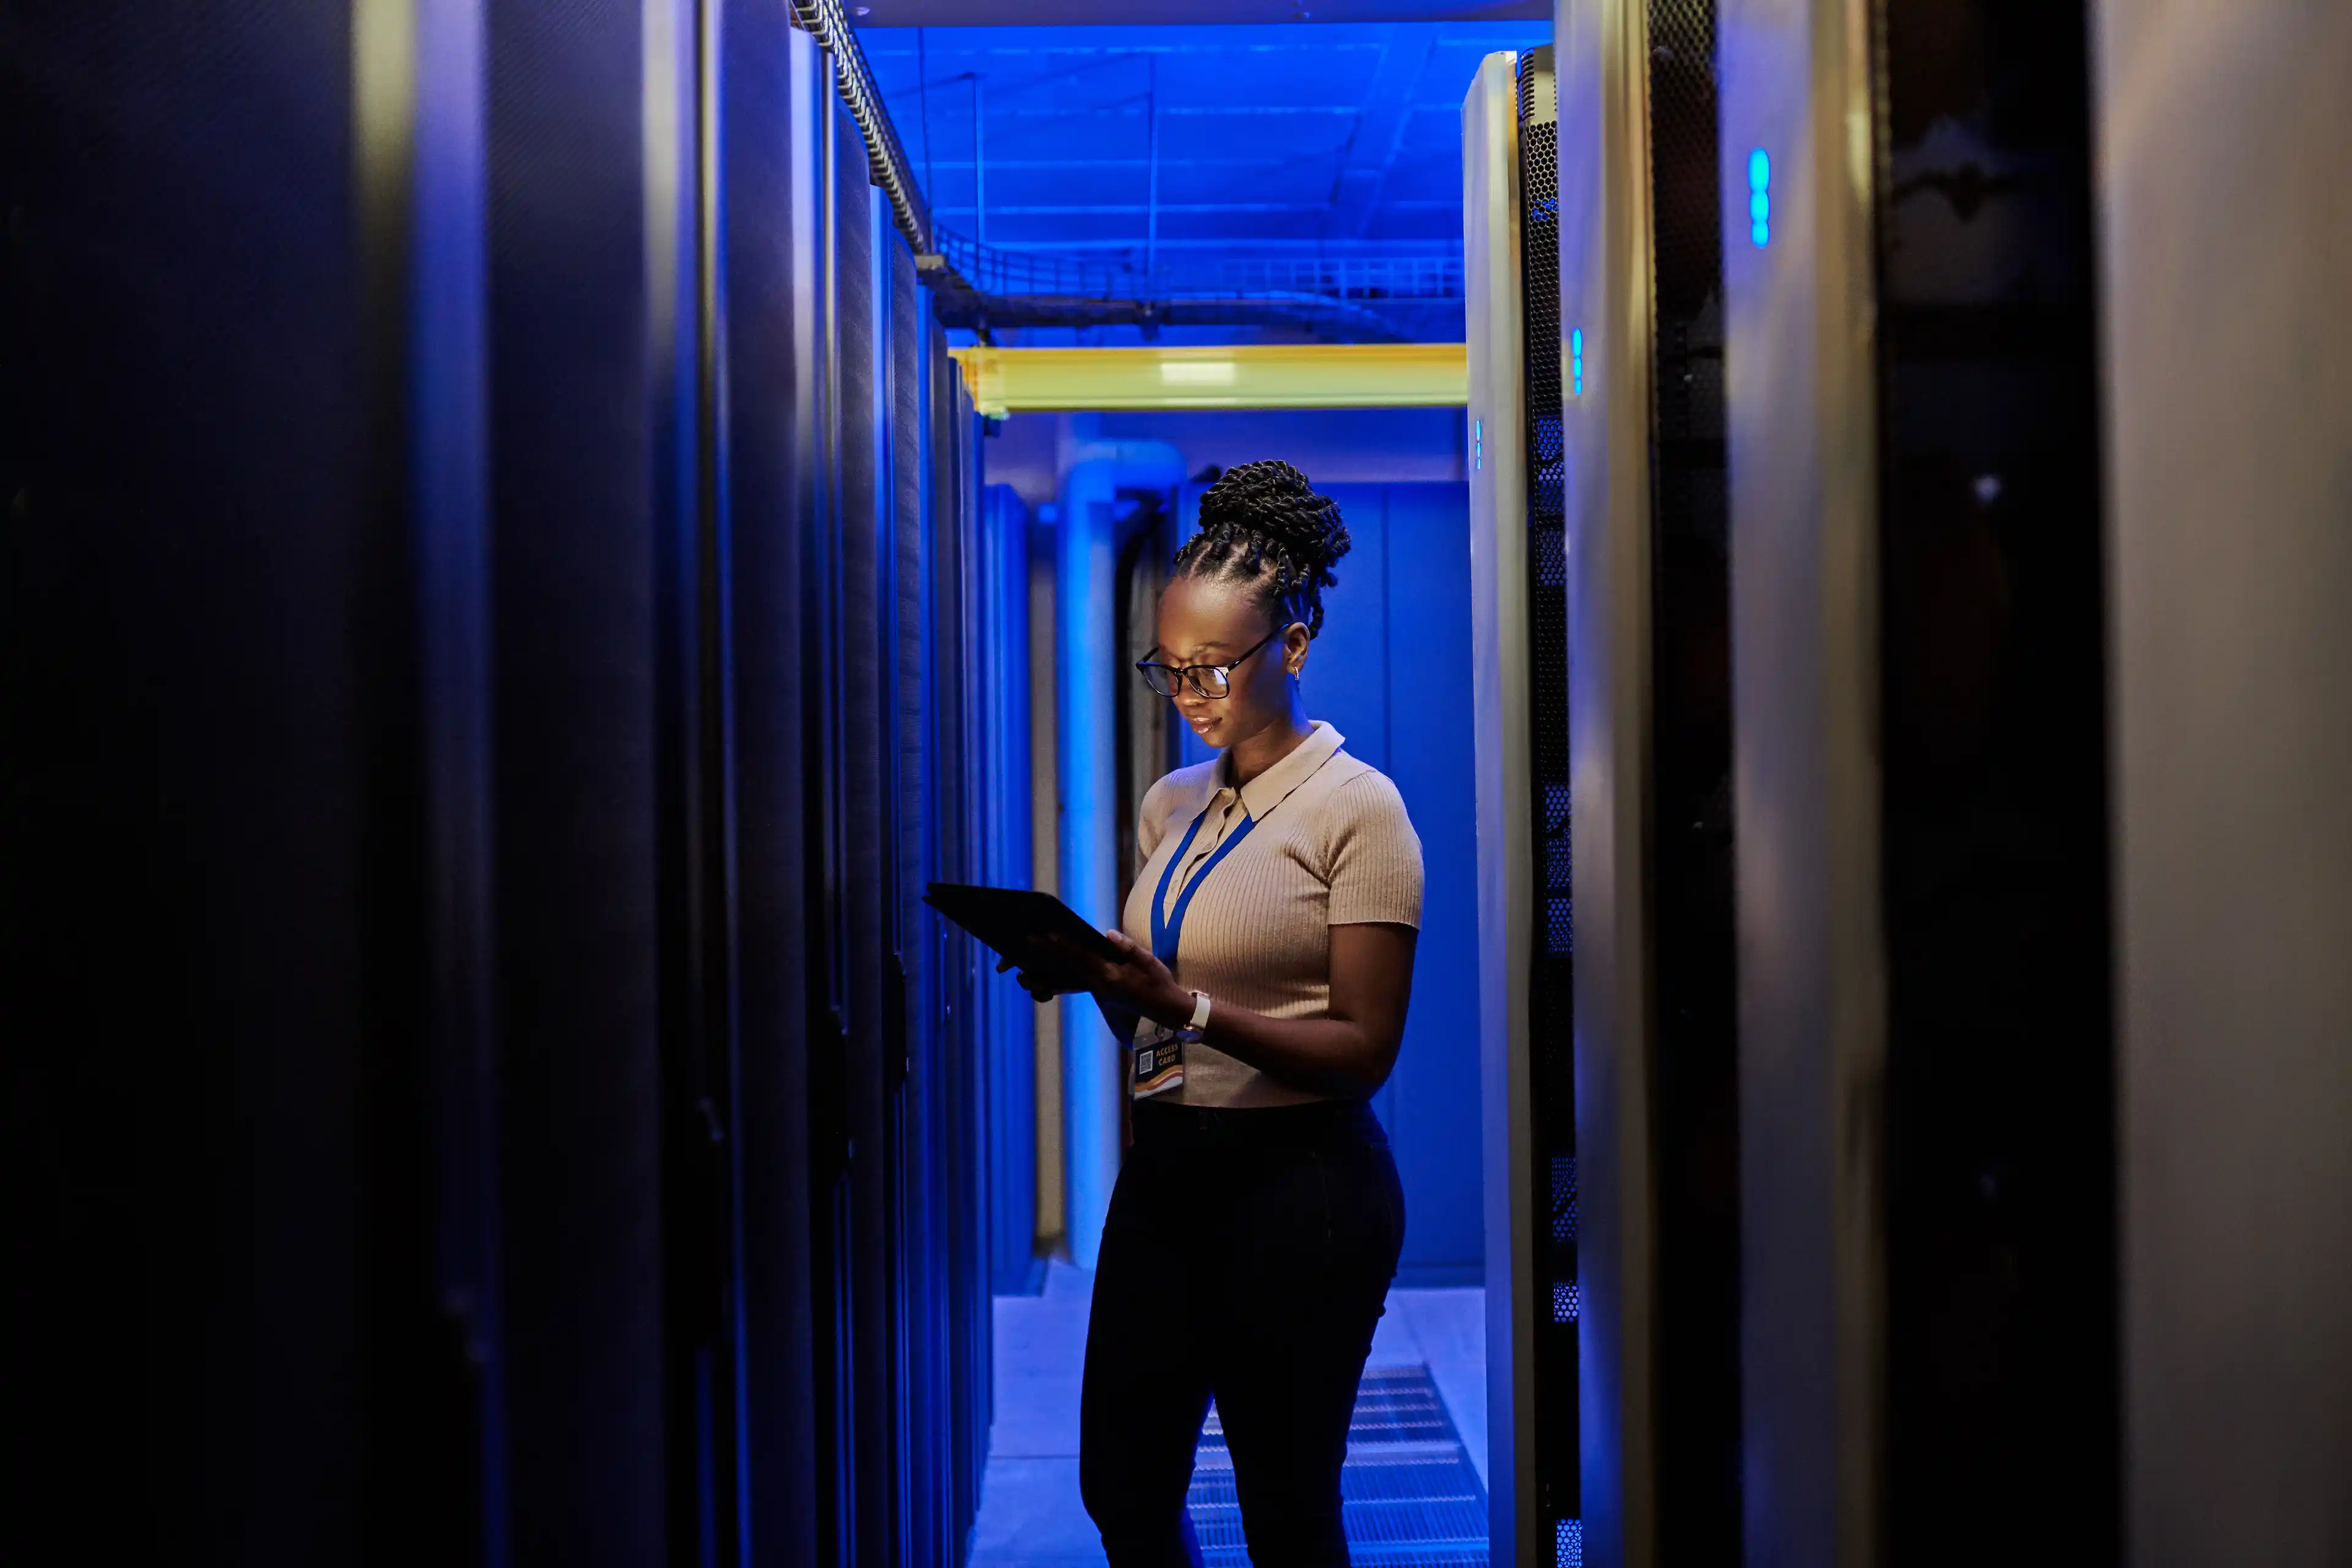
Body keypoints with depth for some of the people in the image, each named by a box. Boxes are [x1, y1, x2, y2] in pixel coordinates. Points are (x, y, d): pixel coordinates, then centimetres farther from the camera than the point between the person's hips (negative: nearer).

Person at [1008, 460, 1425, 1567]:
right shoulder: (1171, 806, 11)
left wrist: (1189, 1006, -24)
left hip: (1298, 1180, -6)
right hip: (1164, 1168, 7)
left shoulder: (1355, 808, -9)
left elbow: (1364, 1049, -14)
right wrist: (1097, 975, -5)